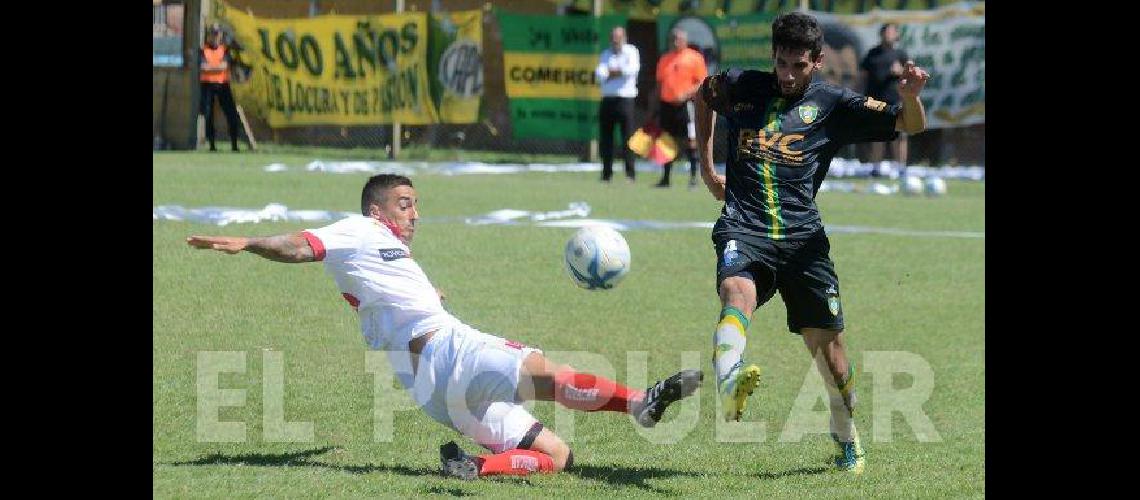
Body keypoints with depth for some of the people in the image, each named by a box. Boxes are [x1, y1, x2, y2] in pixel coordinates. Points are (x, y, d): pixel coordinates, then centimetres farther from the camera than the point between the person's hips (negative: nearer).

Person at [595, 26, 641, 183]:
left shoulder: (631, 51, 6)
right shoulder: (606, 54, 15)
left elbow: (633, 69, -13)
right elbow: (600, 73, -2)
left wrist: (612, 71, -7)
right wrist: (620, 72, -14)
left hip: (626, 98, -4)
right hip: (607, 99, 4)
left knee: (628, 136, -8)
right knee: (605, 138, 3)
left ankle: (630, 173, -6)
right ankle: (606, 172, 10)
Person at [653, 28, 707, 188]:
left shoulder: (695, 58, 0)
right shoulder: (665, 59, 15)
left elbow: (702, 83, -5)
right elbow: (660, 83, 19)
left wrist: (686, 94, -18)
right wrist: (657, 106, 14)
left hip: (685, 104, -5)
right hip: (666, 104, 5)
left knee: (690, 140, -6)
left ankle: (693, 175, 0)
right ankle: (665, 178, 12)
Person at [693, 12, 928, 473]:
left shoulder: (832, 104, 6)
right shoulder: (740, 87, 10)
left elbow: (910, 125, 2)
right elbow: (704, 97, 34)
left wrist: (909, 97, -22)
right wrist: (706, 166, 29)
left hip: (802, 236, 1)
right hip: (744, 230, -1)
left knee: (826, 341, 2)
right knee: (738, 292, -34)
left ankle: (847, 441, 27)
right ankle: (728, 391, -62)